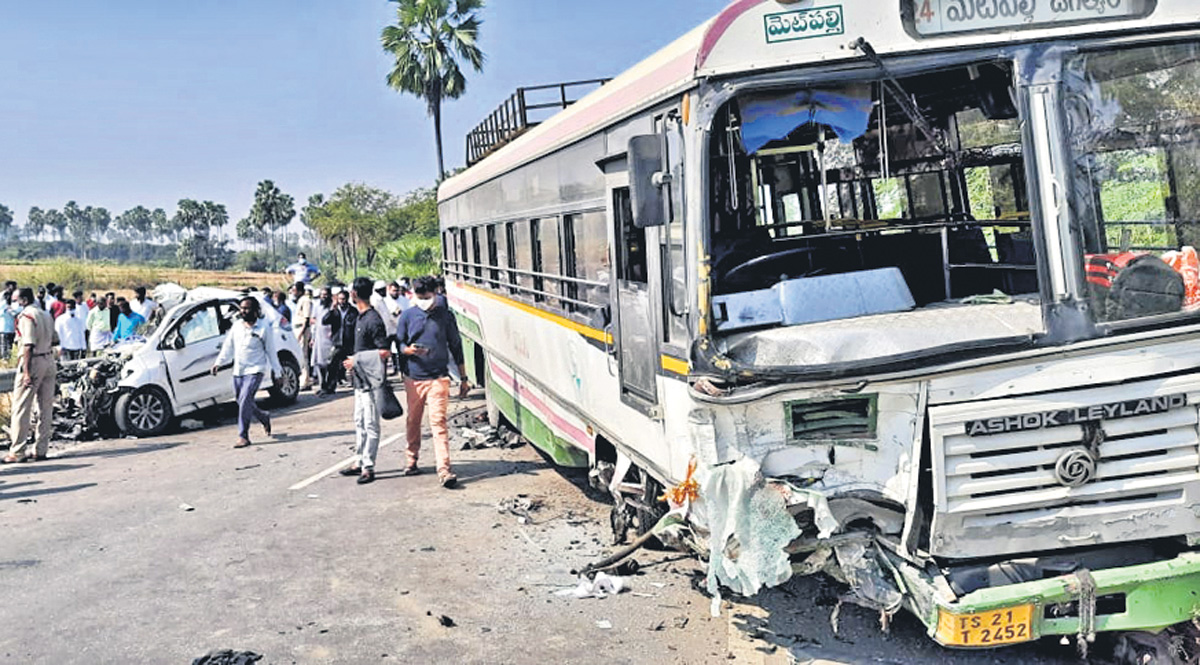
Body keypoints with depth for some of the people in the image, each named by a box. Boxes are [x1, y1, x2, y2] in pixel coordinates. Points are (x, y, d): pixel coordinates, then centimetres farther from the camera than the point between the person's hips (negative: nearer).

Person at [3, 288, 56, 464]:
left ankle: (18, 451, -3)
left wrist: (26, 372, -21)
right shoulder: (46, 315, 13)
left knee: (21, 408, -3)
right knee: (46, 408, 9)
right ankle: (41, 449, 14)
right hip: (48, 361, 8)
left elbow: (28, 346, -19)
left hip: (33, 362, -8)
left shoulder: (26, 316, -12)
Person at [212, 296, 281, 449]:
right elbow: (228, 347, 15)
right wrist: (219, 363, 4)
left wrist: (276, 371, 3)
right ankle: (264, 418, 38)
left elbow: (271, 351, 1)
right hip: (238, 371, 6)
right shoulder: (236, 327, 11)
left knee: (245, 400, -18)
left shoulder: (263, 327, -3)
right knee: (243, 402, 10)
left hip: (255, 370, -6)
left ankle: (243, 436, -15)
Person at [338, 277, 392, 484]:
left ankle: (368, 467, -2)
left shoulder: (373, 320, -17)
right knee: (359, 422, 16)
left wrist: (356, 361, -17)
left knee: (370, 424, -6)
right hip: (360, 379, 10)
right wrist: (353, 363, 10)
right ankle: (360, 462, 26)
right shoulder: (360, 318, 12)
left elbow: (384, 352, -21)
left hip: (370, 380, -10)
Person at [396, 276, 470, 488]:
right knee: (413, 421, 11)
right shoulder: (407, 316, 6)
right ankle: (412, 460, 32)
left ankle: (444, 470, -16)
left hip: (438, 378, -2)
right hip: (413, 378, 2)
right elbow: (398, 343, 11)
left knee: (438, 422, -12)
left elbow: (455, 345, 10)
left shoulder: (445, 315, 4)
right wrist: (408, 350, -14)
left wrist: (463, 378, 12)